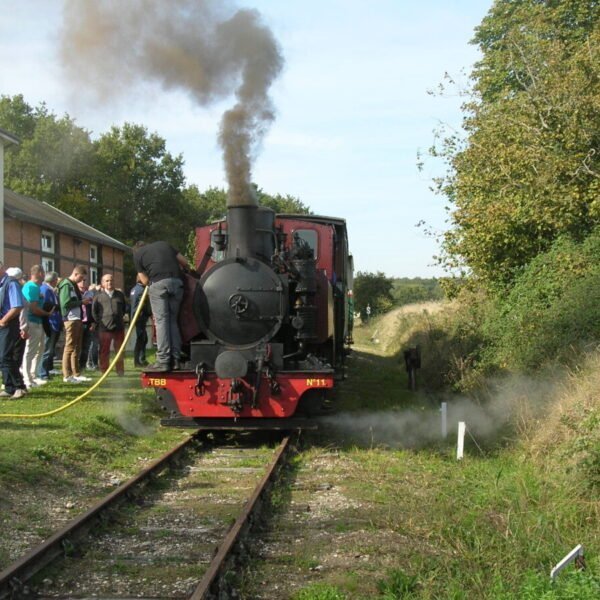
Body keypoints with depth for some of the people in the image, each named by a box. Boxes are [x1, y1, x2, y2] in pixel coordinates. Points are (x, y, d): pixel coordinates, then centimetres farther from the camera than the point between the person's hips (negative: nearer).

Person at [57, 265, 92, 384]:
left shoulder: (73, 285, 19)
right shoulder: (66, 285, -11)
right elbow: (65, 303, -21)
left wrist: (83, 302, 6)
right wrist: (81, 302, -14)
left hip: (77, 319, 10)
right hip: (71, 319, -10)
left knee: (77, 348, 13)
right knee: (69, 347, -7)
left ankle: (76, 374, 20)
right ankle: (67, 375, -5)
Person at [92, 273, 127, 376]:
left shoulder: (120, 295, 10)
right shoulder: (99, 296, 4)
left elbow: (124, 308, 22)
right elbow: (94, 311, 8)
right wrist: (99, 321, 3)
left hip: (119, 327, 2)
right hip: (104, 328, -2)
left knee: (119, 351, 7)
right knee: (104, 351, 1)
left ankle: (120, 371, 15)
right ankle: (104, 372, 7)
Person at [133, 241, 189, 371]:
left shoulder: (137, 253, 18)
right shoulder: (164, 244, 28)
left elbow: (145, 281, 14)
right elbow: (184, 262, 26)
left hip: (158, 283, -3)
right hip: (177, 282, 4)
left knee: (161, 320, -3)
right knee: (173, 320, 10)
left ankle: (163, 361, -10)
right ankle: (175, 359, 5)